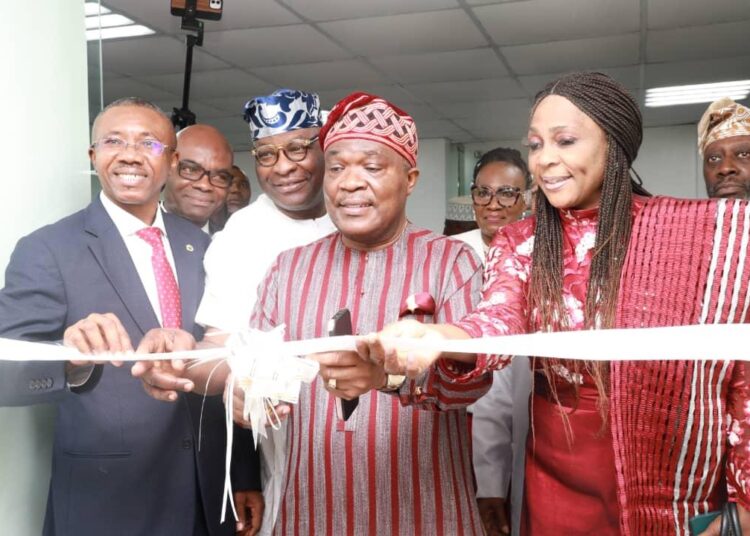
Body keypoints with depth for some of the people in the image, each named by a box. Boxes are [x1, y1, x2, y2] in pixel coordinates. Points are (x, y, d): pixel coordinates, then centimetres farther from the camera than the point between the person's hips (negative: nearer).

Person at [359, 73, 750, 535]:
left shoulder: (704, 232, -8)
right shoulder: (518, 244, -1)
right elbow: (499, 321, -20)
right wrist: (435, 336, -42)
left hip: (678, 489, -1)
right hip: (559, 479, 2)